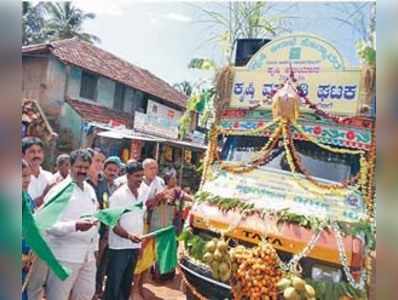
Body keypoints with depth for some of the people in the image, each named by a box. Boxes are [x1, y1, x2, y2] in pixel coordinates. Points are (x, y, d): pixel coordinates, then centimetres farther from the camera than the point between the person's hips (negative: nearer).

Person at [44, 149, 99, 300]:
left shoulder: (90, 190, 9)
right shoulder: (60, 190, -12)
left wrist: (94, 246, 14)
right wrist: (75, 226, -33)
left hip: (88, 254, 7)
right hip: (65, 256, -6)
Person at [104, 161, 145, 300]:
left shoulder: (141, 195, 6)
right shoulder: (118, 195, -13)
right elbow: (114, 224, -17)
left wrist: (140, 243, 11)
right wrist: (129, 235, -32)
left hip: (135, 247, 6)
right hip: (119, 247, -6)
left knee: (127, 283, 18)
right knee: (114, 284, 4)